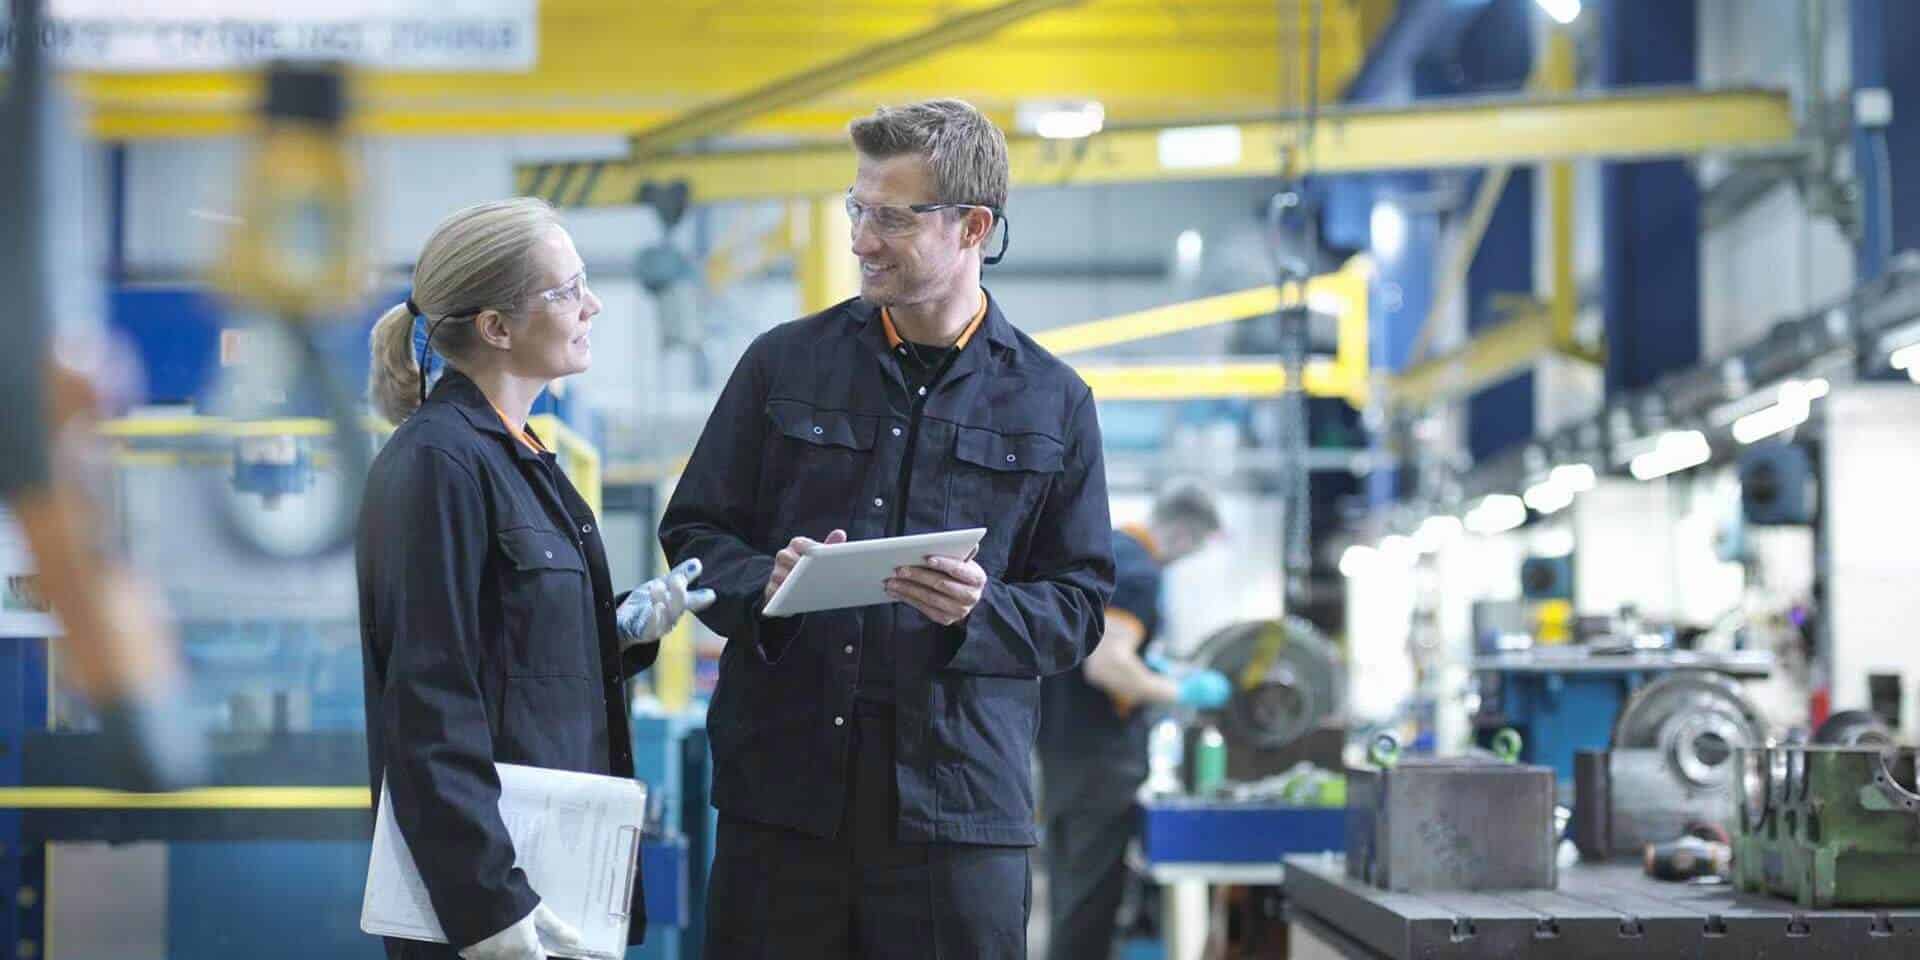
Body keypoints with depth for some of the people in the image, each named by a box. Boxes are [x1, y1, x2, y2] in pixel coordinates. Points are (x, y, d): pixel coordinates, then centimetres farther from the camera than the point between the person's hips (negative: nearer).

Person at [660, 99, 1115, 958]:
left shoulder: (1051, 402, 6)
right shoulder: (786, 362, 9)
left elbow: (1078, 605, 5)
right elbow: (694, 533, 12)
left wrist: (981, 612, -15)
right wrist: (762, 585, -10)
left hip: (960, 797, -1)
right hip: (781, 787, 1)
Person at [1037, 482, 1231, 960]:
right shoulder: (1138, 572, -19)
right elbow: (1105, 665, -28)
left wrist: (1149, 663, 21)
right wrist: (1180, 693, -17)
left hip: (1062, 737, 10)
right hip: (1100, 749, -10)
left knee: (1071, 879, 16)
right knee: (1093, 889, -5)